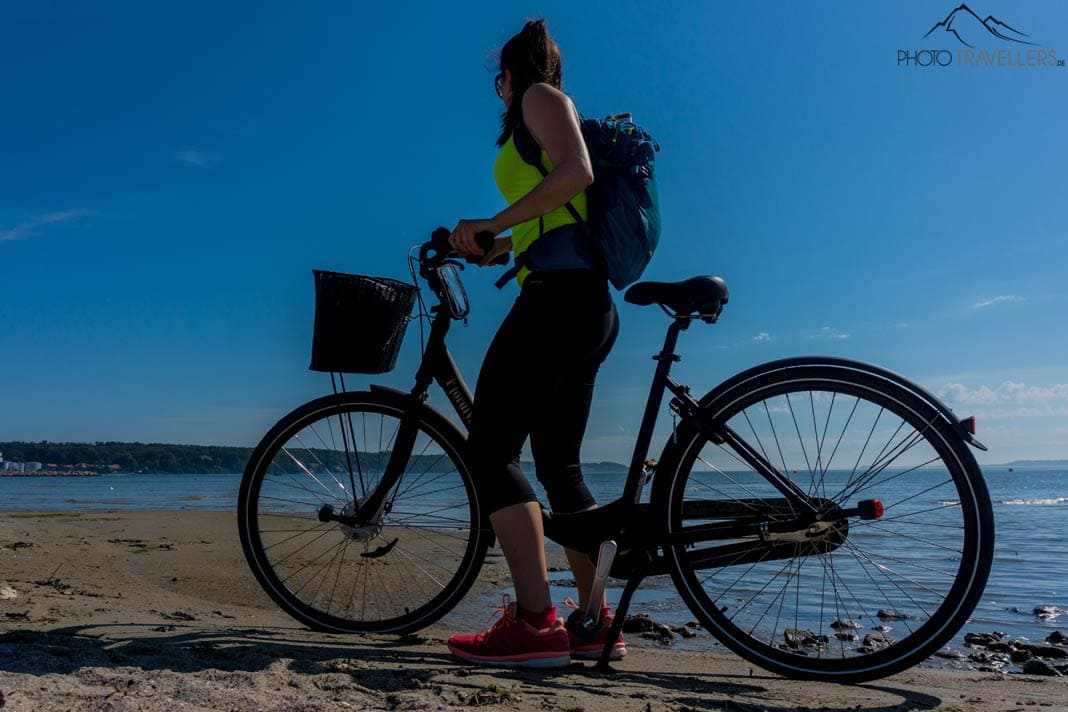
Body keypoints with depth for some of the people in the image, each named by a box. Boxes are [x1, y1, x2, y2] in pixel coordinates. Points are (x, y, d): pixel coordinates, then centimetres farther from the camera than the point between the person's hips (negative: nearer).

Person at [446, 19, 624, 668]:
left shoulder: (540, 96, 6)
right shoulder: (548, 114, 31)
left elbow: (577, 171, -14)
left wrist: (493, 223, -12)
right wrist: (496, 246, 32)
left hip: (560, 294, -10)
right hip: (591, 304, 10)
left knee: (491, 449, -13)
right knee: (559, 465, 10)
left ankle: (536, 624, -18)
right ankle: (595, 621, 12)